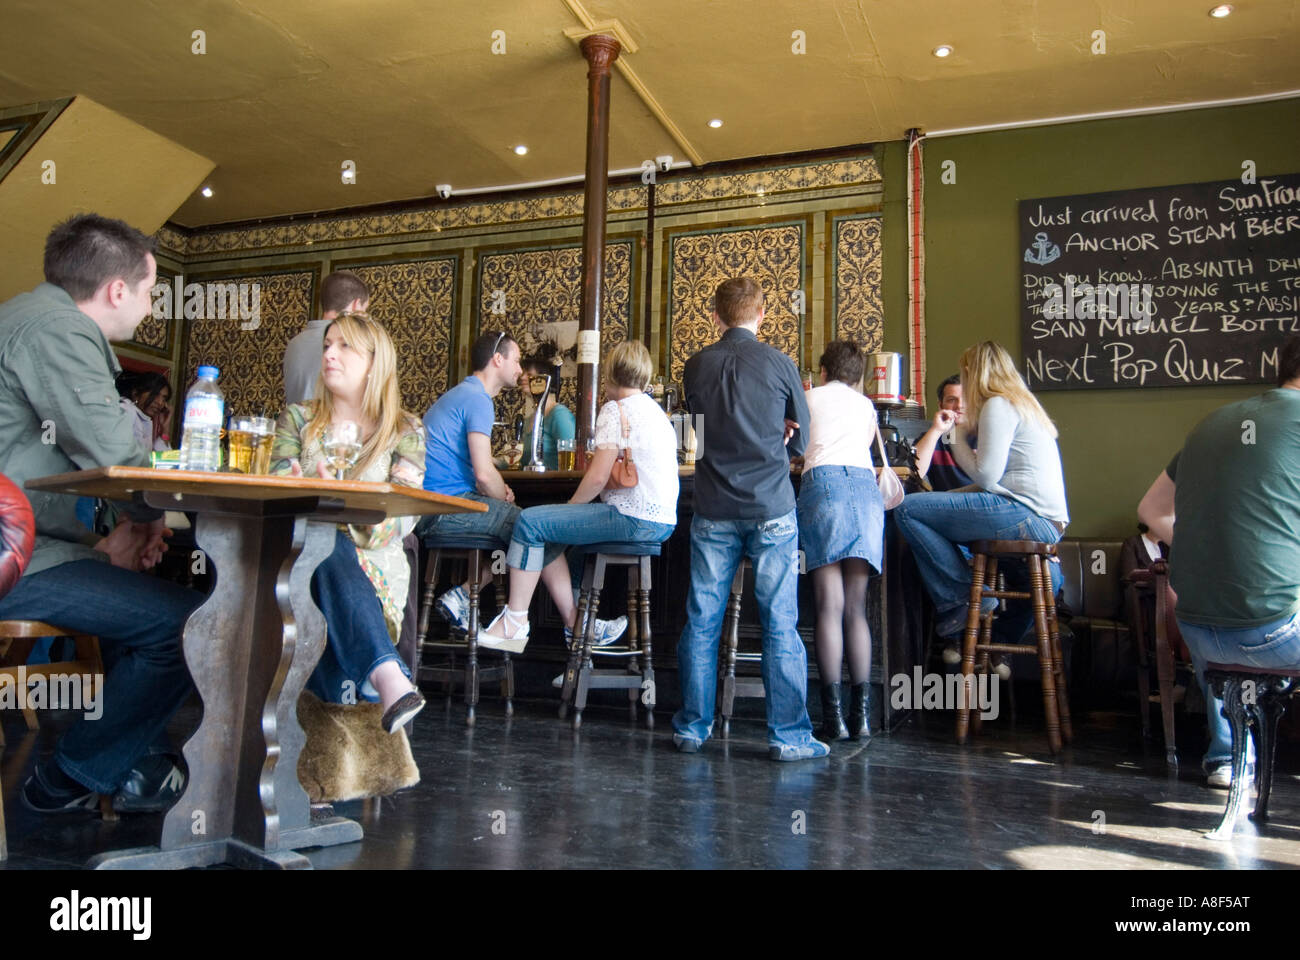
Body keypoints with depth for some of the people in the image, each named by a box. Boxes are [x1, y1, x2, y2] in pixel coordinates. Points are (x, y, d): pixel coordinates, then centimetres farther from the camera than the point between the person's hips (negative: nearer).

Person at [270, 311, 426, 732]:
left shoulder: (405, 431, 10)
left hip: (374, 566, -1)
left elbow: (402, 517, -5)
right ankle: (389, 679, -53)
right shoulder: (298, 419, 17)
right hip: (302, 557, 1)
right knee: (328, 545, -36)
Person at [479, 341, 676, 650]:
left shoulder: (616, 409, -10)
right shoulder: (653, 408, 20)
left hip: (636, 519, -10)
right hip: (660, 518, 10)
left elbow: (598, 477, -18)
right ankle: (575, 622, 16)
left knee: (530, 522, -5)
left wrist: (571, 506, 1)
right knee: (547, 526, 19)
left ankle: (515, 622, 1)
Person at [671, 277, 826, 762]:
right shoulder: (779, 363, -3)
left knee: (701, 621, 9)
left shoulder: (696, 366, 4)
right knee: (780, 623, 3)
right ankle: (788, 735, 8)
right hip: (770, 508, -2)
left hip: (713, 510, 2)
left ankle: (692, 727, 17)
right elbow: (803, 437, 8)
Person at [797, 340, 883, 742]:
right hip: (866, 485, 3)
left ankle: (833, 714, -12)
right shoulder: (866, 406, 29)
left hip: (822, 482, -3)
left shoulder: (808, 398, 22)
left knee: (830, 605, -8)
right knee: (856, 607, 4)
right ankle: (861, 712, -2)